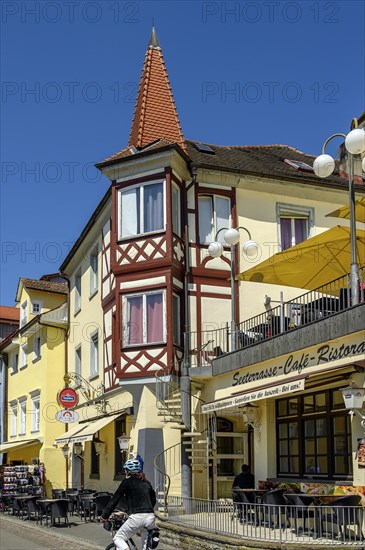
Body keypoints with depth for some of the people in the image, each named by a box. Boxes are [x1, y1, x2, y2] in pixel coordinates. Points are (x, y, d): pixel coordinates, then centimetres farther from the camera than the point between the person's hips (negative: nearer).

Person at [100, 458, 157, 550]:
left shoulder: (127, 481, 3)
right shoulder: (146, 483, 19)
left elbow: (115, 499, 3)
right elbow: (153, 499, 30)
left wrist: (104, 516, 9)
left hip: (137, 517, -5)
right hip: (150, 517, 6)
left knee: (118, 539, 9)